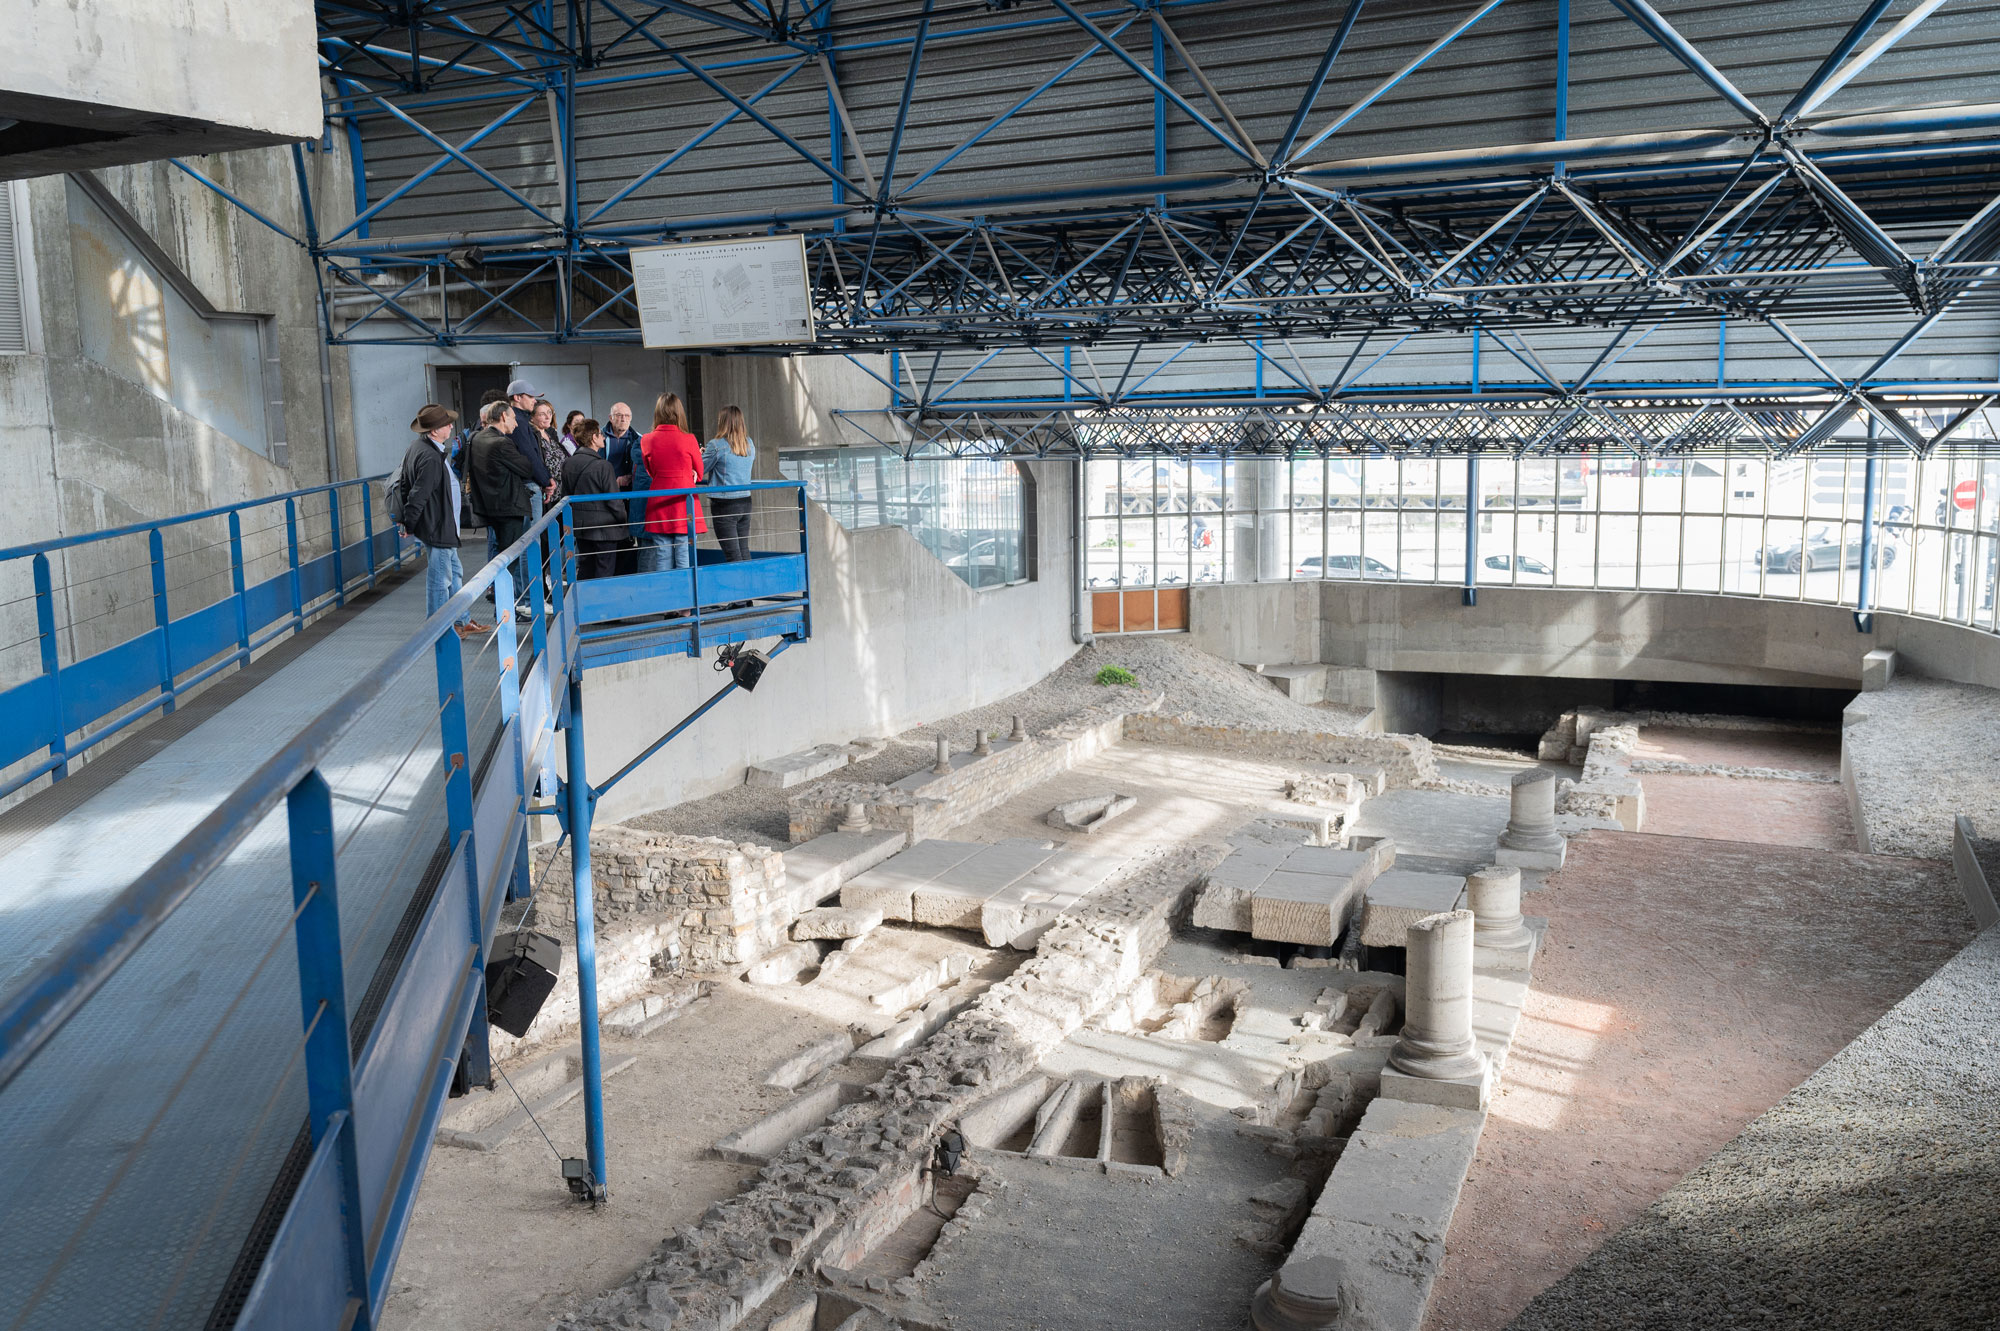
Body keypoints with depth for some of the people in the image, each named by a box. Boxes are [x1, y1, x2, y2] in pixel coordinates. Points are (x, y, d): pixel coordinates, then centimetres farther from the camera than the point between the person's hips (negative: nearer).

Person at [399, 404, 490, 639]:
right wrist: (409, 526, -13)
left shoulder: (418, 448, 9)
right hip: (436, 527, -11)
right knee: (440, 578, 0)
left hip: (443, 527, 11)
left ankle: (462, 621, 28)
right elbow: (418, 495, -23)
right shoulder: (430, 457, -24)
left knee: (454, 573, 18)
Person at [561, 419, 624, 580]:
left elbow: (566, 496, 11)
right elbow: (613, 500, -15)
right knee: (605, 572, 1)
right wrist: (623, 519, -1)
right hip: (604, 527, -7)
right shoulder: (602, 466, -18)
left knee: (585, 569, 16)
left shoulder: (567, 463, 3)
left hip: (580, 524, 7)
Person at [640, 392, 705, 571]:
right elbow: (698, 475, 6)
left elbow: (650, 473, 11)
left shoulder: (647, 440, 0)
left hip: (658, 507, 3)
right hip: (685, 508, -3)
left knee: (661, 562, 6)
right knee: (685, 563, 0)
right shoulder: (688, 440, -7)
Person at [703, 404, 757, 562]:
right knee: (744, 551, 12)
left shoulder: (716, 445, -11)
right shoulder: (749, 444, 6)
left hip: (724, 504, -6)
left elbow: (700, 470, -4)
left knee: (733, 555, -5)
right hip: (745, 501, 6)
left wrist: (700, 454, 18)